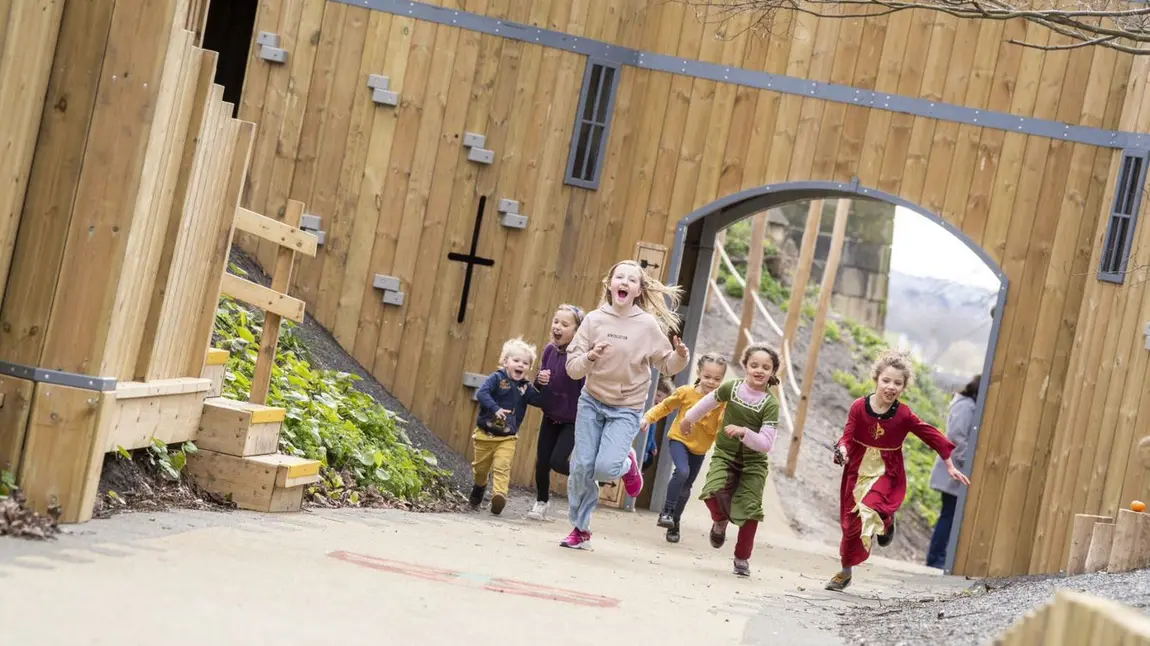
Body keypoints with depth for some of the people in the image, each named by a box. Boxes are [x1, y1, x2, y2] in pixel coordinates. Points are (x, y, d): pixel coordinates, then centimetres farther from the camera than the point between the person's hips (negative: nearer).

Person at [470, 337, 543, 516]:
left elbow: (539, 400, -7)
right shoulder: (497, 378, -11)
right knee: (480, 468, 16)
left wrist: (542, 386, -23)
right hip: (485, 434, -1)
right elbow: (482, 393, -24)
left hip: (507, 438, 1)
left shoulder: (525, 387, 1)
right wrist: (495, 408, -37)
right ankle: (478, 490, 42)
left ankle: (499, 495, -29)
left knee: (502, 467, -18)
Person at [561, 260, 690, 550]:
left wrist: (680, 356, -19)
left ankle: (627, 464, 19)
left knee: (605, 469, -18)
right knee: (582, 467, -1)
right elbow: (572, 367, -6)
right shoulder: (594, 320, -5)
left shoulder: (648, 325, -8)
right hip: (591, 402, 2)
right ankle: (580, 529, 18)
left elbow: (666, 365, 3)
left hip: (626, 409, -2)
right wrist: (590, 358, -26)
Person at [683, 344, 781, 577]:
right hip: (724, 455, 1)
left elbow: (766, 444, -20)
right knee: (715, 492, -24)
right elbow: (708, 402, 13)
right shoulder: (731, 388, -9)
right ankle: (720, 522, 11)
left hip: (753, 463, -1)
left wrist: (744, 432, -36)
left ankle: (742, 558, 15)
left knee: (749, 509, -5)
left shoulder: (770, 405, -16)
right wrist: (689, 419, 28)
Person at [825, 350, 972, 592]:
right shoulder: (859, 407, -11)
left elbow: (932, 436, -3)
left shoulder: (904, 415, -12)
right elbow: (848, 436, -10)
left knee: (869, 510, -29)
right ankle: (845, 572, 31)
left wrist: (950, 466, 1)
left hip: (886, 475, -2)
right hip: (858, 473, 2)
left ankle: (886, 520, 10)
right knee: (851, 524, 10)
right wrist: (842, 449, -34)